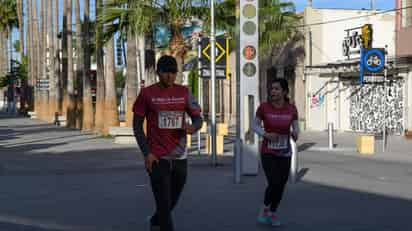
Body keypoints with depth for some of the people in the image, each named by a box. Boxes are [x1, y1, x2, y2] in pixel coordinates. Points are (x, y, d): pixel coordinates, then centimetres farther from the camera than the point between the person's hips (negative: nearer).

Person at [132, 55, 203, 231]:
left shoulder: (184, 93, 4)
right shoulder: (147, 93, -3)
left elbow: (198, 119, 7)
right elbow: (137, 126, 0)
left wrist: (193, 127, -18)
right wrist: (147, 153, -9)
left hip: (180, 158, 4)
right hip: (157, 158, -4)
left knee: (172, 202, 18)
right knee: (164, 203, -8)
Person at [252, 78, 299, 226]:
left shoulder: (292, 109, -7)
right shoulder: (264, 106, -13)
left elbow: (296, 128, 3)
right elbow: (254, 126, -1)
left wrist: (295, 134, -22)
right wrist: (266, 134, -21)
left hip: (284, 153, 2)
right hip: (268, 153, -2)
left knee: (281, 186, 8)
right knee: (273, 184, -17)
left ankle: (273, 213, 33)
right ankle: (265, 208, 12)